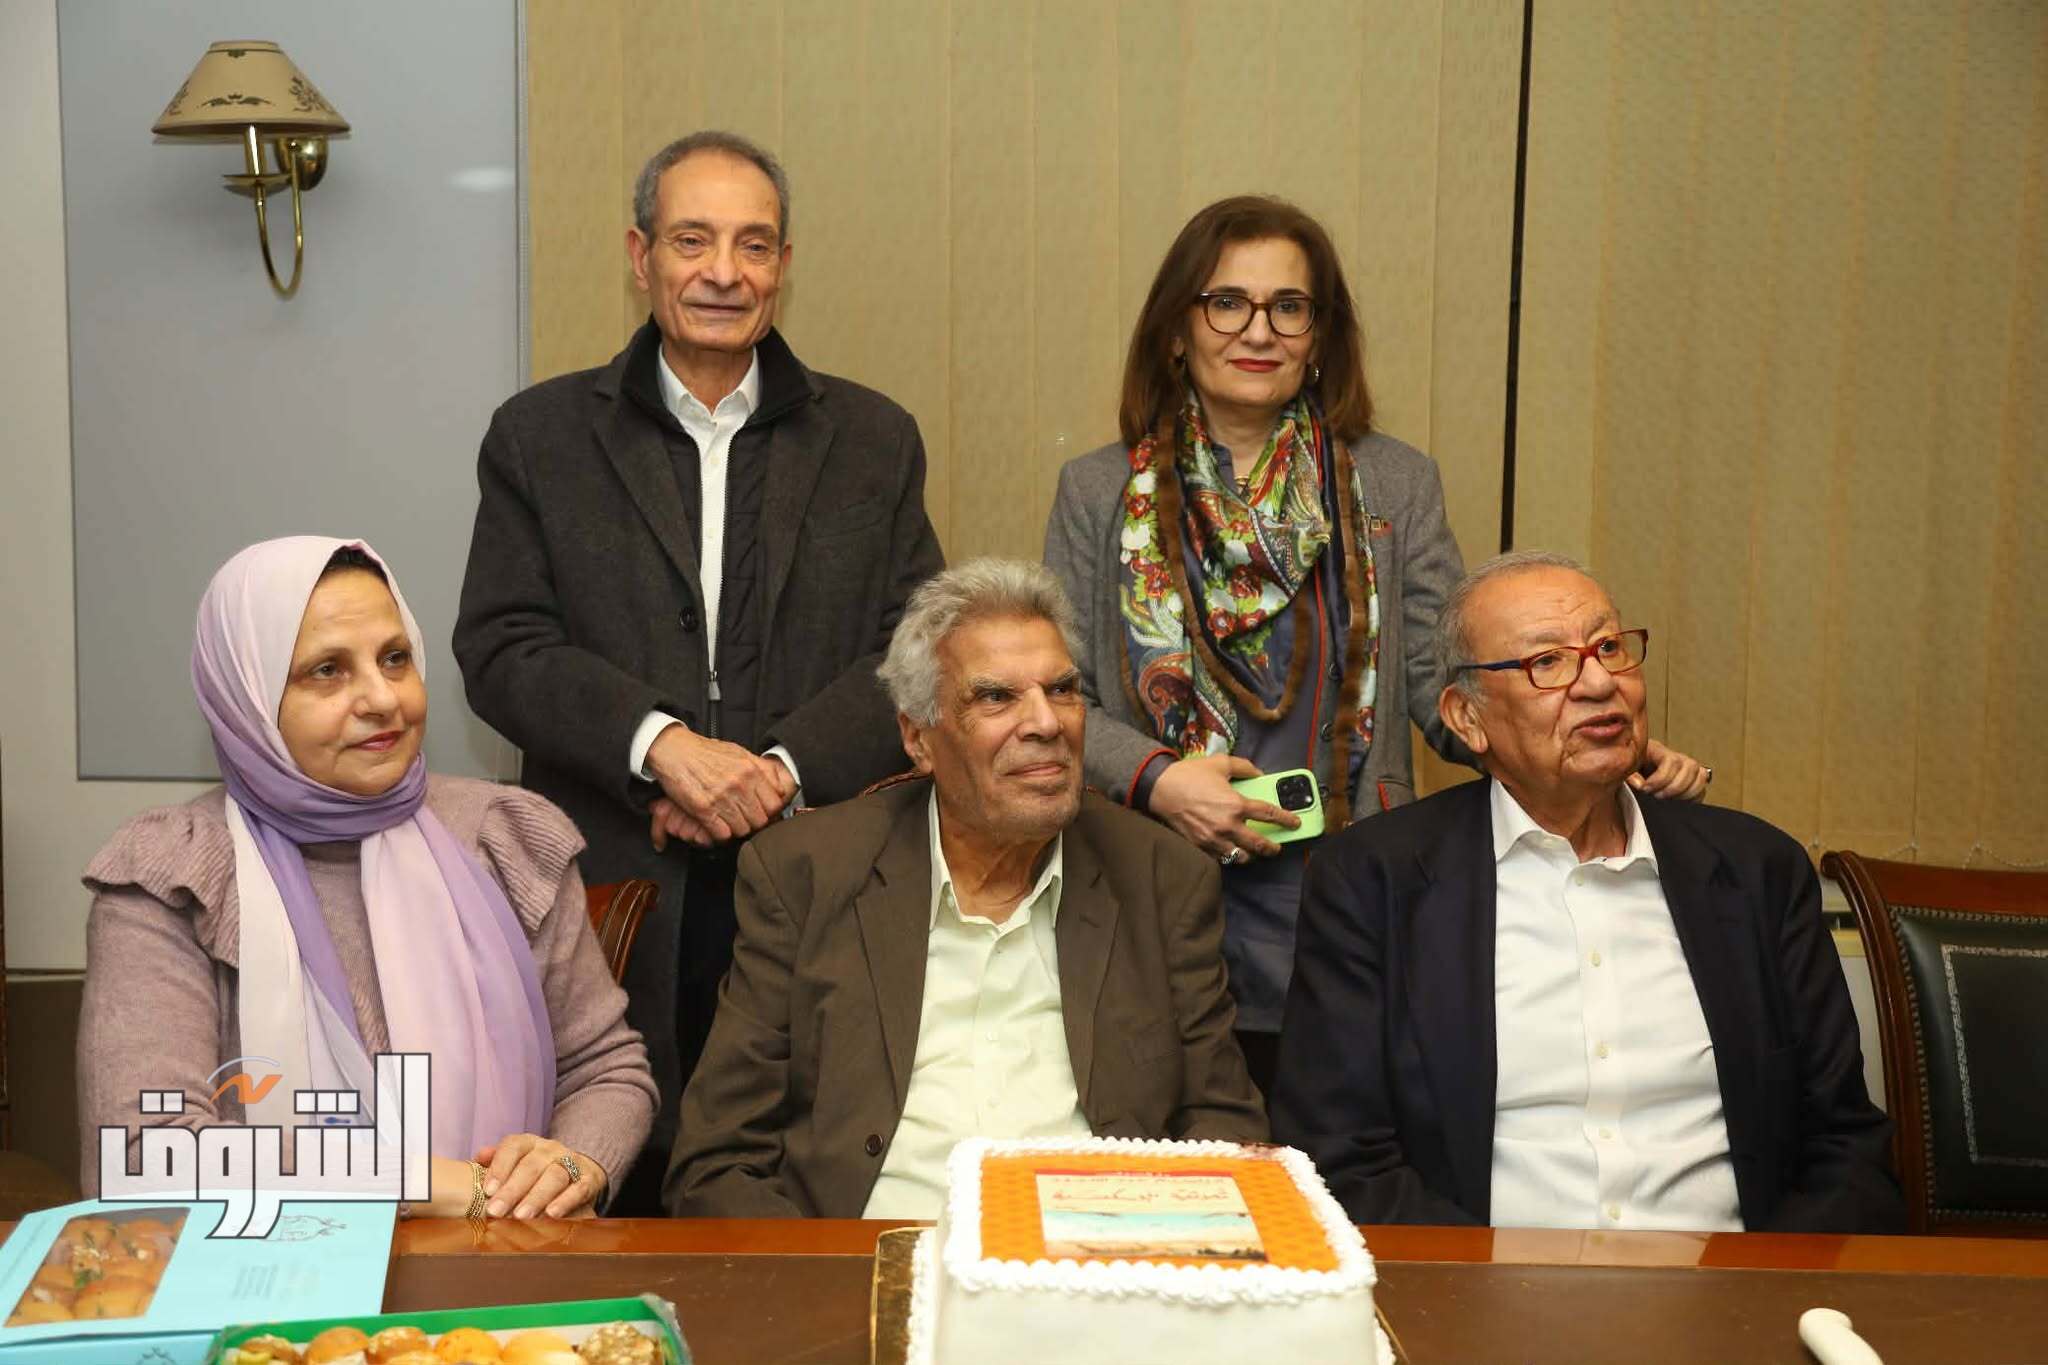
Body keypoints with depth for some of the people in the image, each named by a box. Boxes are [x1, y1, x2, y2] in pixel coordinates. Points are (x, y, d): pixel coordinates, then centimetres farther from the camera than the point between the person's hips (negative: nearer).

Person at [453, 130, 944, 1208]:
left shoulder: (873, 440, 11)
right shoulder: (540, 435, 9)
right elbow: (501, 650, 0)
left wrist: (782, 768, -12)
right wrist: (663, 742, -15)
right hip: (611, 897, 0)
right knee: (614, 1196, 4)